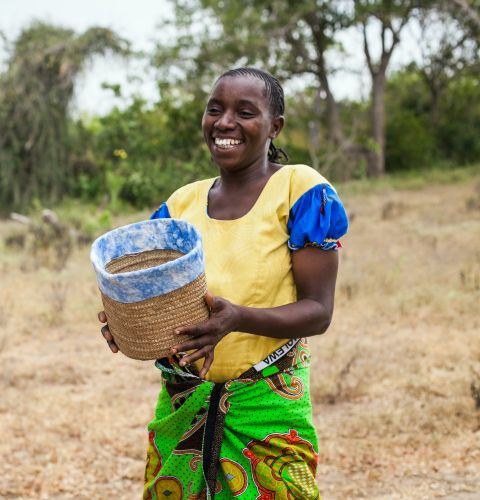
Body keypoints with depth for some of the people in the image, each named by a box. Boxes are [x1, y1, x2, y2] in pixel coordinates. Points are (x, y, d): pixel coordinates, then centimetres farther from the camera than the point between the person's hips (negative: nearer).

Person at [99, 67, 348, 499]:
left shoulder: (300, 190, -6)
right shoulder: (182, 202, 8)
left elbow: (318, 311, -11)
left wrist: (238, 318, -28)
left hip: (267, 408, -4)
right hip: (180, 408, 4)